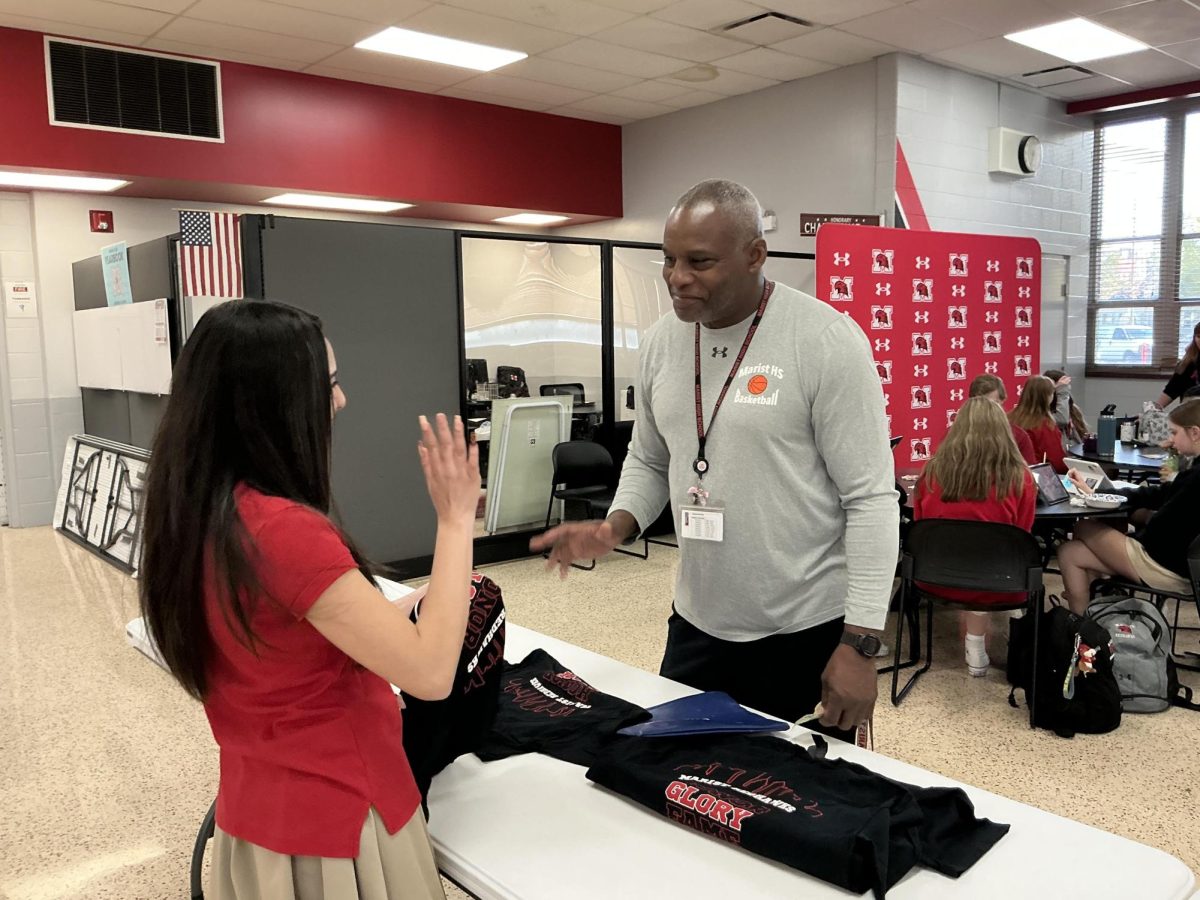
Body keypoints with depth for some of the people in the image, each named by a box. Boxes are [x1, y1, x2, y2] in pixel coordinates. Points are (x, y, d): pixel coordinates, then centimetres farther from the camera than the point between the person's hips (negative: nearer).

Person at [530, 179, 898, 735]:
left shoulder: (826, 341, -16)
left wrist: (859, 644, -16)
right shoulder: (661, 341, 2)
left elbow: (871, 499, -15)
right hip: (696, 627, 5)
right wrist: (615, 527, -6)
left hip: (808, 635, -5)